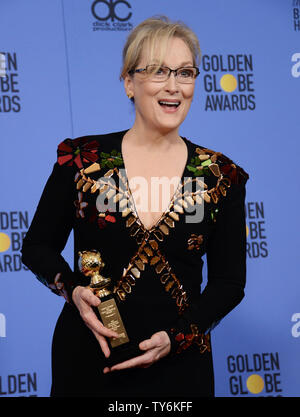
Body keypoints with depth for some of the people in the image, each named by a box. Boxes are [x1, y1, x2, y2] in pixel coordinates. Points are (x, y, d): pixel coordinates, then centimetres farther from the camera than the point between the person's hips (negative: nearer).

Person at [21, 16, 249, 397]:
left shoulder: (221, 177, -2)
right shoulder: (81, 160, -4)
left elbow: (229, 282, 2)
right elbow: (37, 246, 5)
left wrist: (175, 337, -11)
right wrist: (73, 290, -14)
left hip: (179, 368, 1)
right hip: (85, 364, 0)